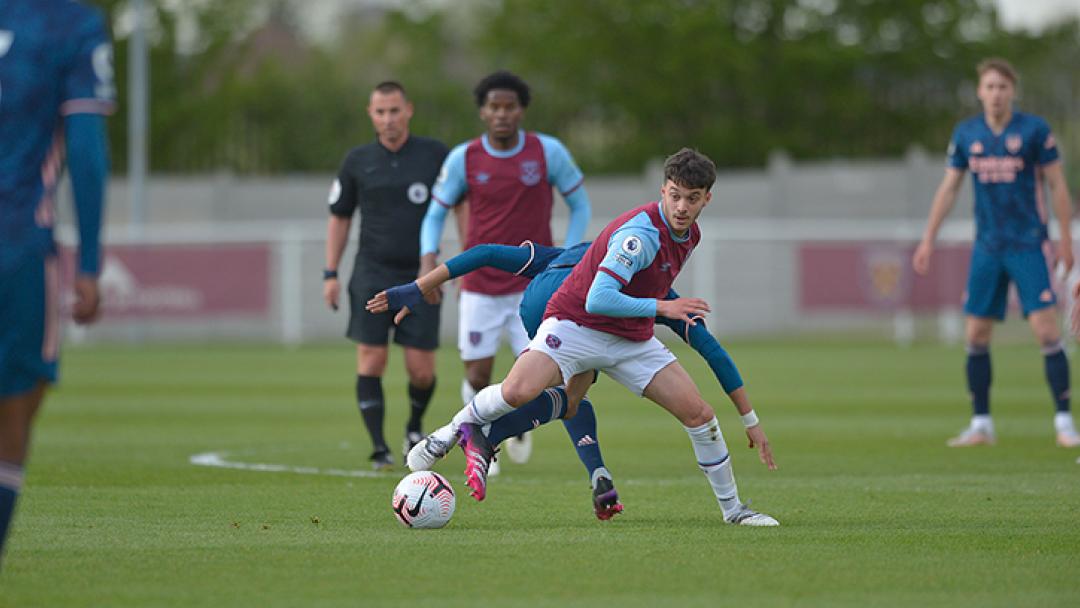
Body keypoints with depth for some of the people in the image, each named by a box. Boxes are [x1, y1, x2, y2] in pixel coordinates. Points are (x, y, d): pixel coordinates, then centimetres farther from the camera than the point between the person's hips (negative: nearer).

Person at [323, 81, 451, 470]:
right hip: (372, 274, 1)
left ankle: (415, 426, 27)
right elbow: (339, 217, 13)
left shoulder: (435, 155, 0)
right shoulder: (357, 162, 4)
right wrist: (330, 274, 7)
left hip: (421, 277, -1)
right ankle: (379, 449, -3)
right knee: (371, 359, -10)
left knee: (421, 370, -3)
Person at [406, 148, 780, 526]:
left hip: (633, 339, 7)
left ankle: (732, 508, 16)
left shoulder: (690, 234, 5)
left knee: (698, 413, -1)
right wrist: (661, 307, -27)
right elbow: (598, 299, -31)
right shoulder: (641, 232, -24)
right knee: (518, 391, -30)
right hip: (576, 323, -7)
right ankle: (460, 426, 1)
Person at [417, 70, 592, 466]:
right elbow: (435, 213, 6)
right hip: (480, 289, 1)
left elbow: (580, 205, 5)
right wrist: (428, 261, -13)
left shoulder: (548, 151, -6)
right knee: (478, 376, 0)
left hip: (533, 288, -1)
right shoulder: (463, 159, -4)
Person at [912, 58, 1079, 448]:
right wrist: (928, 239, 10)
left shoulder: (1034, 130, -5)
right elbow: (948, 188, 13)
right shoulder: (966, 134, 5)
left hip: (1028, 244, -4)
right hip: (987, 247, 4)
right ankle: (981, 423, 12)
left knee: (1046, 331, -11)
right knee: (976, 336, 3)